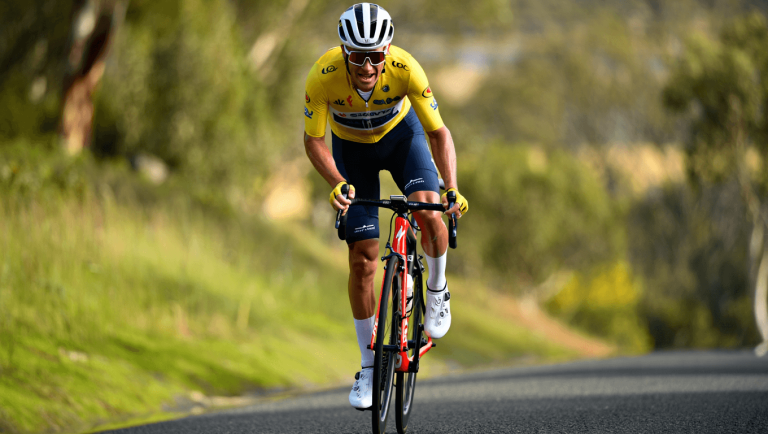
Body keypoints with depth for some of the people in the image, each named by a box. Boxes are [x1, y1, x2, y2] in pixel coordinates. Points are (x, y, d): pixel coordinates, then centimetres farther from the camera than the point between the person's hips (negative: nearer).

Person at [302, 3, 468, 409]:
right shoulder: (323, 76, -35)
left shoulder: (405, 68, -34)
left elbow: (438, 132, -26)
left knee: (428, 214, -27)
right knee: (362, 258, -5)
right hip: (351, 148, 0)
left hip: (401, 134, 0)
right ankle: (368, 367, 8)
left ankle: (437, 292, 4)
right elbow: (313, 141, -21)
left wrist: (452, 188, -39)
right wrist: (337, 184, -38)